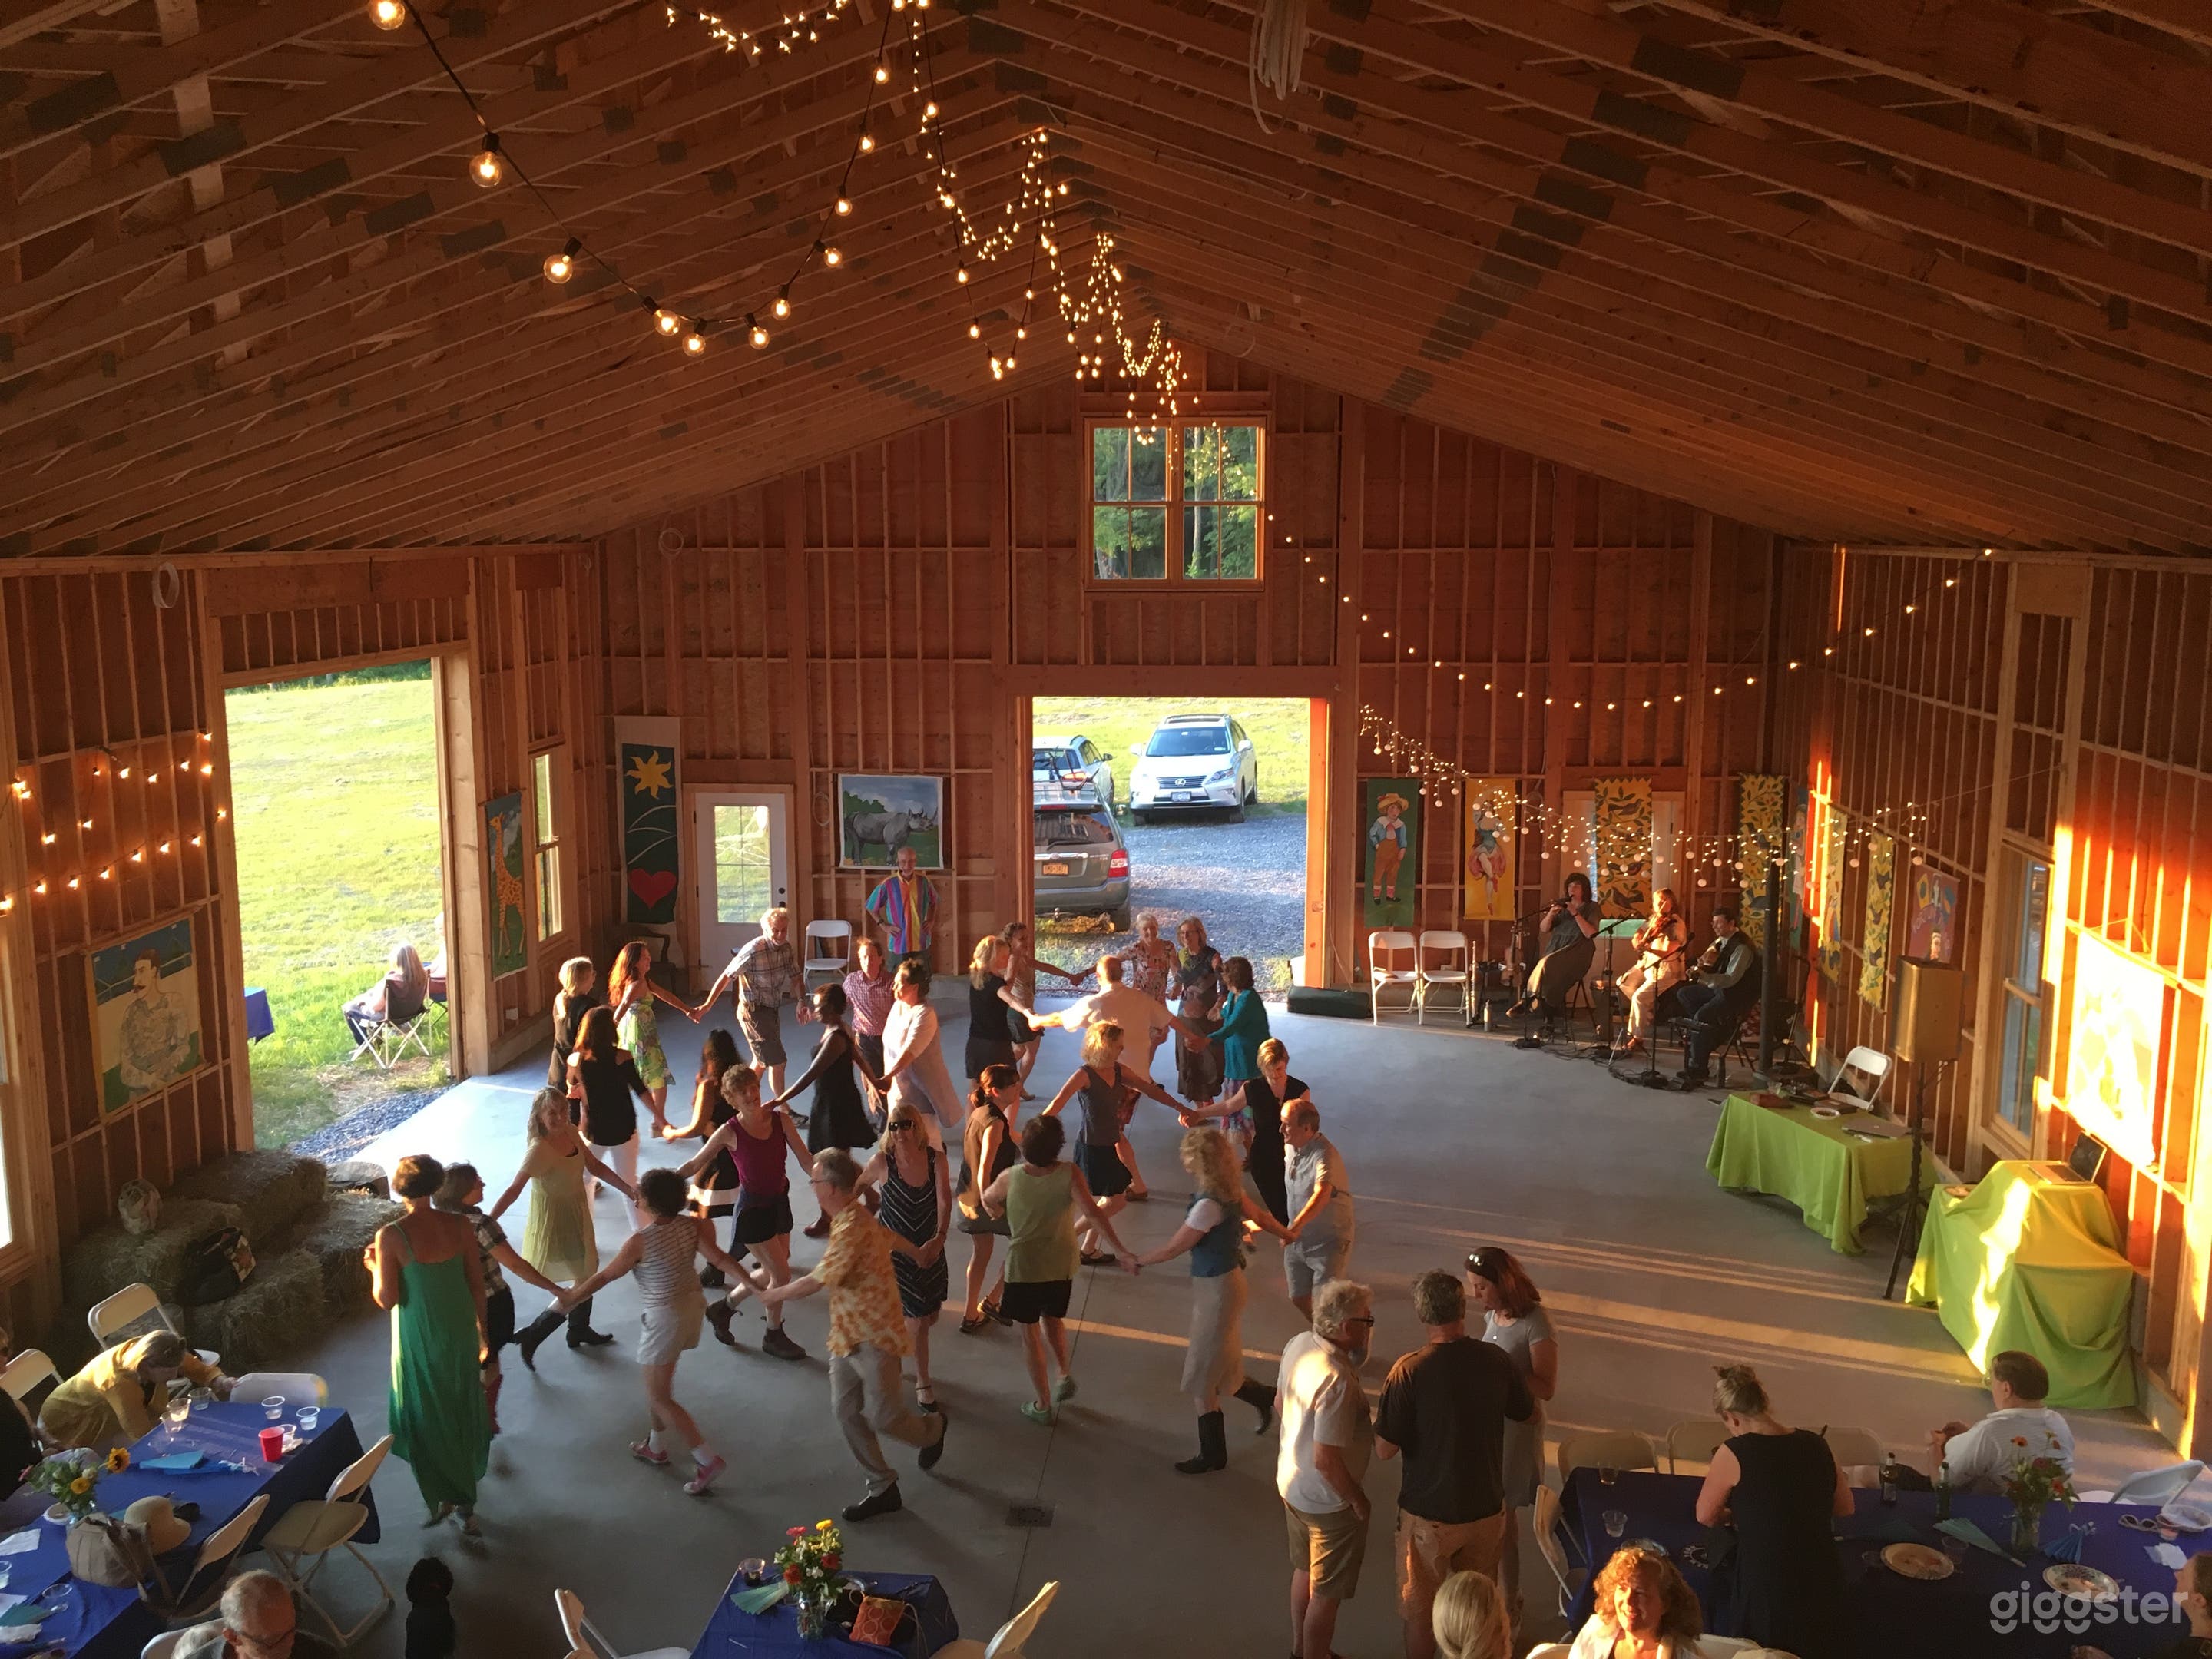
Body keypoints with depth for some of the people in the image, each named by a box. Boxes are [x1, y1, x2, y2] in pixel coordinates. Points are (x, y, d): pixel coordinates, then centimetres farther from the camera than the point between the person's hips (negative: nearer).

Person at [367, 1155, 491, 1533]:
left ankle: (445, 1498, 24)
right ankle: (464, 1503, 33)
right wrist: (483, 1334, 12)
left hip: (419, 1342, -4)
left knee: (427, 1419, 15)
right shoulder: (460, 1227, -7)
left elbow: (387, 1299, -16)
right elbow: (477, 1286, 0)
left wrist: (374, 1266, 3)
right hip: (460, 1333, 4)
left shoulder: (391, 1236, -18)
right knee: (462, 1413, 20)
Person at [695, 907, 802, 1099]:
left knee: (761, 1062, 20)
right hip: (754, 1012, -8)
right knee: (777, 1062, -6)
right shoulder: (752, 951, -24)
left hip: (774, 1009, 8)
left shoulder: (788, 948, -4)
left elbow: (795, 978, 7)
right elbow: (726, 977, -19)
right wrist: (707, 1006, -18)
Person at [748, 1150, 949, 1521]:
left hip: (874, 1337, -9)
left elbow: (815, 1282, -25)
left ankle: (933, 1428, 31)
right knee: (846, 1411, 7)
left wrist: (775, 1295, -8)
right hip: (846, 1334, 9)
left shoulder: (852, 1228, -26)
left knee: (881, 1416, 0)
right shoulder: (855, 1216, 5)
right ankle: (883, 1489, 16)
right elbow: (896, 1241, 21)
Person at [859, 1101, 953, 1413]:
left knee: (930, 1315, 16)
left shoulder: (936, 1159, -15)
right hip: (894, 1248, -3)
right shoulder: (882, 1162, -18)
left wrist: (939, 1238, -38)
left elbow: (944, 1201, -25)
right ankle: (923, 1383, 18)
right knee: (918, 1319, -1)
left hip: (930, 1248, 3)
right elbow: (859, 1186, 1)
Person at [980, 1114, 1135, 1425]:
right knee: (1053, 1318, 30)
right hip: (1062, 1264, 2)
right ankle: (1066, 1373, 19)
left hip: (1024, 1265, -2)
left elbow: (988, 1200, 5)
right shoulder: (1070, 1174, -19)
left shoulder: (1011, 1178, -16)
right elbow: (1092, 1213, -29)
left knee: (1029, 1331, 13)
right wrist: (1120, 1249, -29)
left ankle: (1044, 1405, 19)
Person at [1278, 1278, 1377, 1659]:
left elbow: (1280, 1403, 8)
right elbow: (1326, 1460, -31)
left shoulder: (1298, 1344, -8)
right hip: (1328, 1501, -9)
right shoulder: (1337, 1382, -35)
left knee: (1305, 1570, 29)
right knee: (1326, 1594, 12)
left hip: (1291, 1483, 9)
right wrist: (1357, 1499, -16)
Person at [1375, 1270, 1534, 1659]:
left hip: (1428, 1513, -3)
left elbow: (1385, 1449, -18)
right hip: (1486, 1507, 4)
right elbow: (1528, 1413, 7)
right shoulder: (1495, 1360, -11)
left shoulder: (1409, 1371, -23)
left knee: (1421, 1609, 17)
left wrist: (1379, 1422, 2)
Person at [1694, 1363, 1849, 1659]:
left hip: (1763, 1597, -5)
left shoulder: (1734, 1453, -14)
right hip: (1821, 1590, 5)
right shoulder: (1816, 1445, 0)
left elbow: (1705, 1517, 1)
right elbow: (1845, 1508, 16)